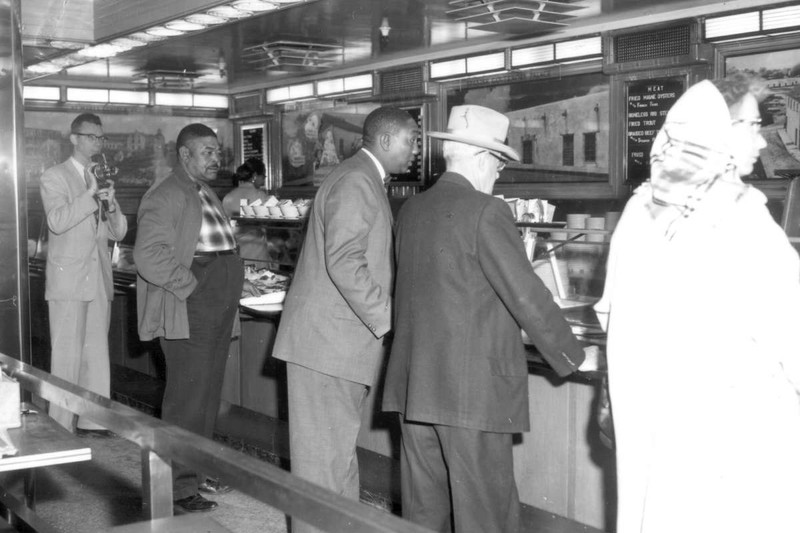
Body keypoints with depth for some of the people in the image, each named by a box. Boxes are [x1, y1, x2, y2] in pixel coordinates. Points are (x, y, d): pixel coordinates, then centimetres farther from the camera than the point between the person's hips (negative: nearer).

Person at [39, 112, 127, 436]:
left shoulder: (102, 180, 15)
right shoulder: (55, 177, -1)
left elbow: (119, 233, 12)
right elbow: (57, 220, -17)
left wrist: (111, 204, -7)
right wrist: (90, 195, -22)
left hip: (99, 280, 6)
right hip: (68, 280, -6)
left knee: (97, 355, 8)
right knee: (67, 356, -4)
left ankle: (92, 421, 16)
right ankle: (61, 428, 3)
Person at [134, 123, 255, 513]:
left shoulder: (207, 195, 21)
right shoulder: (165, 196, -9)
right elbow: (149, 254, -20)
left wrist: (229, 291, 16)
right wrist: (190, 285, -18)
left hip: (219, 307, 9)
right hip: (189, 310, -9)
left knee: (208, 392, 14)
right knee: (187, 396, -6)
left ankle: (198, 470, 26)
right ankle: (178, 486, 1)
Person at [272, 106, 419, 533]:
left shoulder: (364, 181, 19)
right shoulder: (356, 181, -14)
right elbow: (343, 262, -24)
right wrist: (388, 320, -20)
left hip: (339, 338, 10)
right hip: (328, 340, -10)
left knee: (339, 447, 17)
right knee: (324, 451, -4)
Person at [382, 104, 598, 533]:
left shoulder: (410, 210, 10)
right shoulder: (485, 212, -12)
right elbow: (527, 297, -13)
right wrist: (576, 358, -2)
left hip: (413, 384, 7)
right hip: (472, 389, -7)